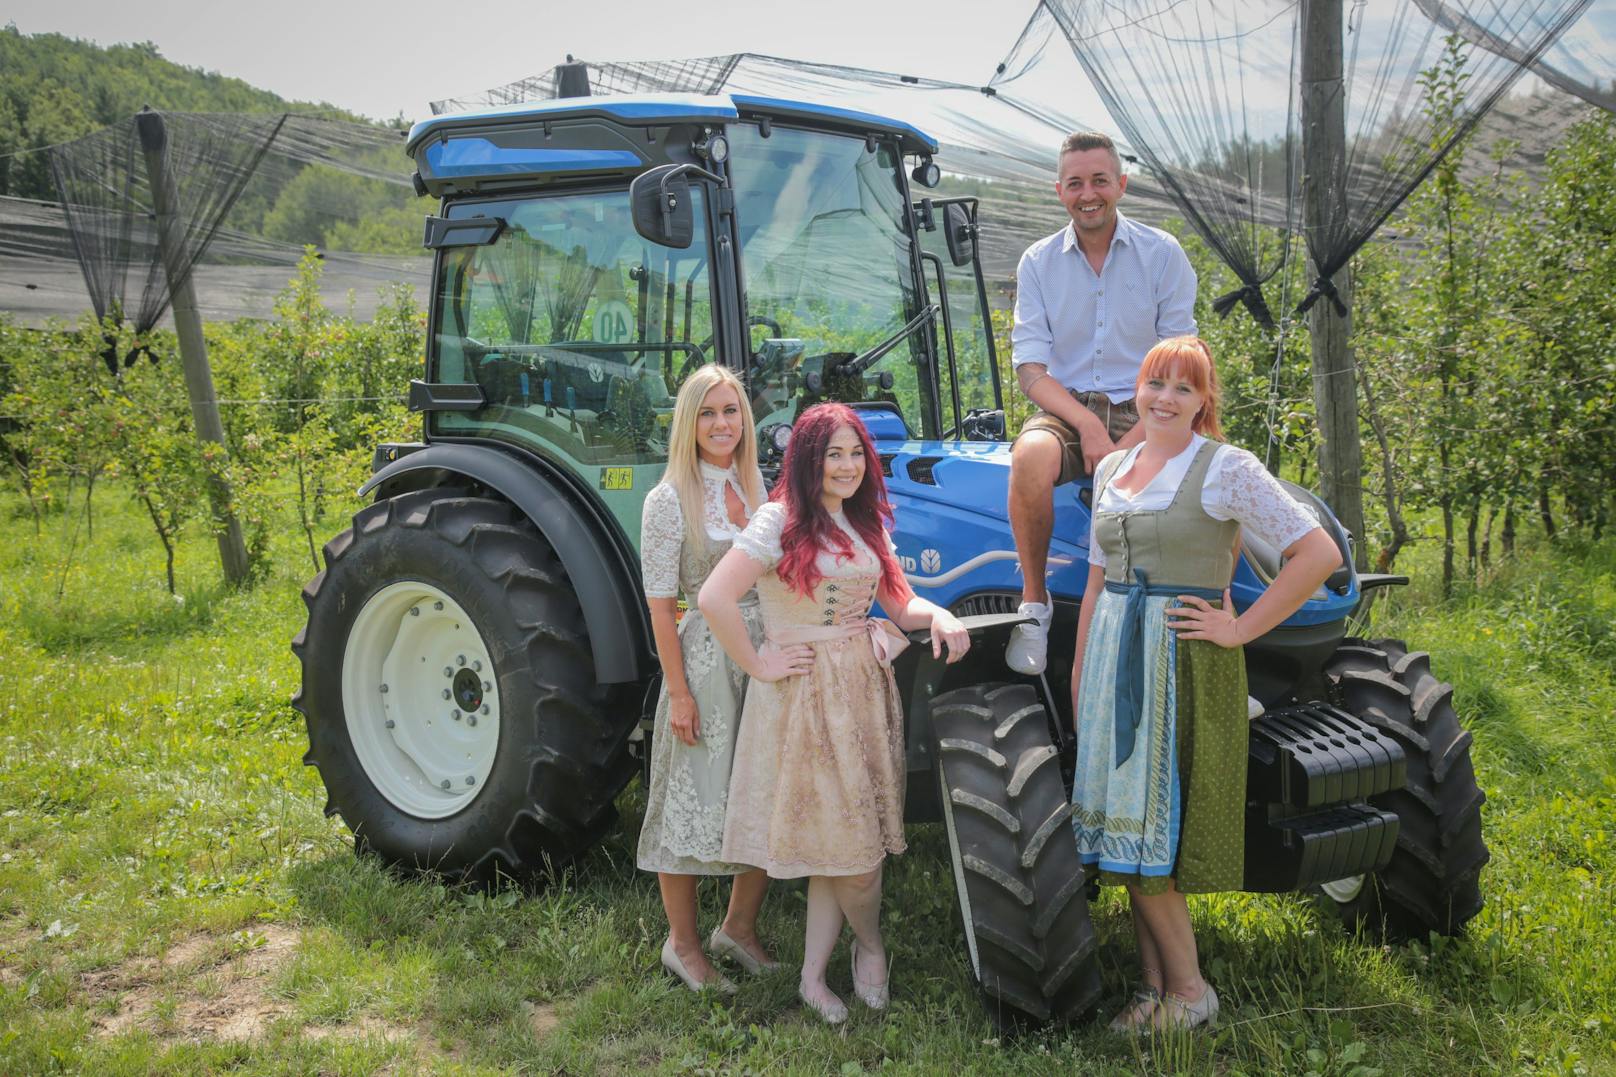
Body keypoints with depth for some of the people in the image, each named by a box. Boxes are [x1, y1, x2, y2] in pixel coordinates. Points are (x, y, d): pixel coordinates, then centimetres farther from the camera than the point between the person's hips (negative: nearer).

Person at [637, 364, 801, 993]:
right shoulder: (670, 500, -9)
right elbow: (660, 605, -10)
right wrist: (678, 690, -14)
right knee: (696, 800, 3)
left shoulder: (757, 487, 9)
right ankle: (682, 944, 20)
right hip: (706, 657, -6)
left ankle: (740, 928, 29)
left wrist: (785, 652, 9)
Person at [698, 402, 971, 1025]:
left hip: (865, 688, 7)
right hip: (806, 695, -7)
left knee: (839, 836, 9)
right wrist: (757, 665, -16)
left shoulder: (865, 524, 12)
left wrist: (938, 617, -9)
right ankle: (871, 947, 27)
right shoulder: (781, 522, -12)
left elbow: (900, 604, 12)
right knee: (850, 840, 1)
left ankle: (813, 975, 20)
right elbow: (714, 598, -21)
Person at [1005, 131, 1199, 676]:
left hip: (1144, 412, 0)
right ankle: (1034, 600, -16)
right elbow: (1030, 368, -2)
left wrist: (1136, 439, -17)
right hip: (1064, 409, 1)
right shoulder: (1038, 262, 6)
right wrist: (1087, 425, -18)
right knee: (1030, 456, -35)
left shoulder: (1162, 253, 3)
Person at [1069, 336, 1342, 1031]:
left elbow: (1319, 554, -12)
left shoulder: (1225, 467, -8)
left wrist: (1239, 629, -12)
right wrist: (1079, 676, 15)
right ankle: (1153, 984, 19)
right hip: (1113, 655, 6)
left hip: (1184, 661, -6)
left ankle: (1188, 990, 10)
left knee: (1144, 830, -6)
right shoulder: (1112, 468, 12)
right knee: (1125, 829, 7)